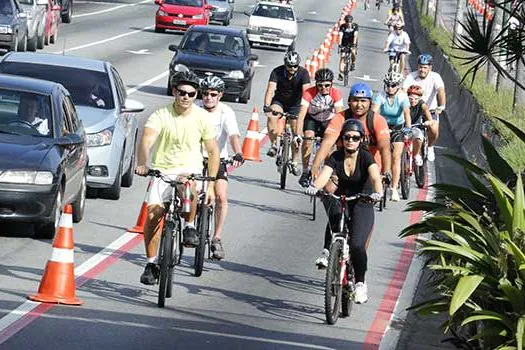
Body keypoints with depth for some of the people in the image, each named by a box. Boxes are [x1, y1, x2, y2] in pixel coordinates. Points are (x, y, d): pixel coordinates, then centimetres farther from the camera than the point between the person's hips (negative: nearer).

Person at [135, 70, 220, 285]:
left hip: (190, 169, -1)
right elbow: (146, 140, -26)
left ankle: (189, 226, -13)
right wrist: (142, 164, -47)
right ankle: (151, 264, 7)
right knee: (152, 214, -11)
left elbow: (213, 152, 1)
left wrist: (211, 185, -5)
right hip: (162, 170, 1)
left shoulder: (201, 117, -5)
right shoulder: (161, 116, -11)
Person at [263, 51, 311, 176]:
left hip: (295, 104, 1)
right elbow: (270, 89, -33)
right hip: (279, 101, -1)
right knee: (272, 117, -33)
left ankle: (294, 162, 10)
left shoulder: (303, 73, -22)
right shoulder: (277, 72, -22)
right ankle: (274, 145, -19)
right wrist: (267, 106, -50)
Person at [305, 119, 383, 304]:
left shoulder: (366, 157, -15)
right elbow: (324, 176, -24)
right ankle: (328, 251, -24)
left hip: (362, 205, -2)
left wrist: (377, 192, -53)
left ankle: (360, 283, 2)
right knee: (334, 211, -37)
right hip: (341, 199, 2)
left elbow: (375, 177, -32)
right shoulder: (336, 157, -8)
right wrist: (314, 187, -46)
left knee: (356, 245, -19)